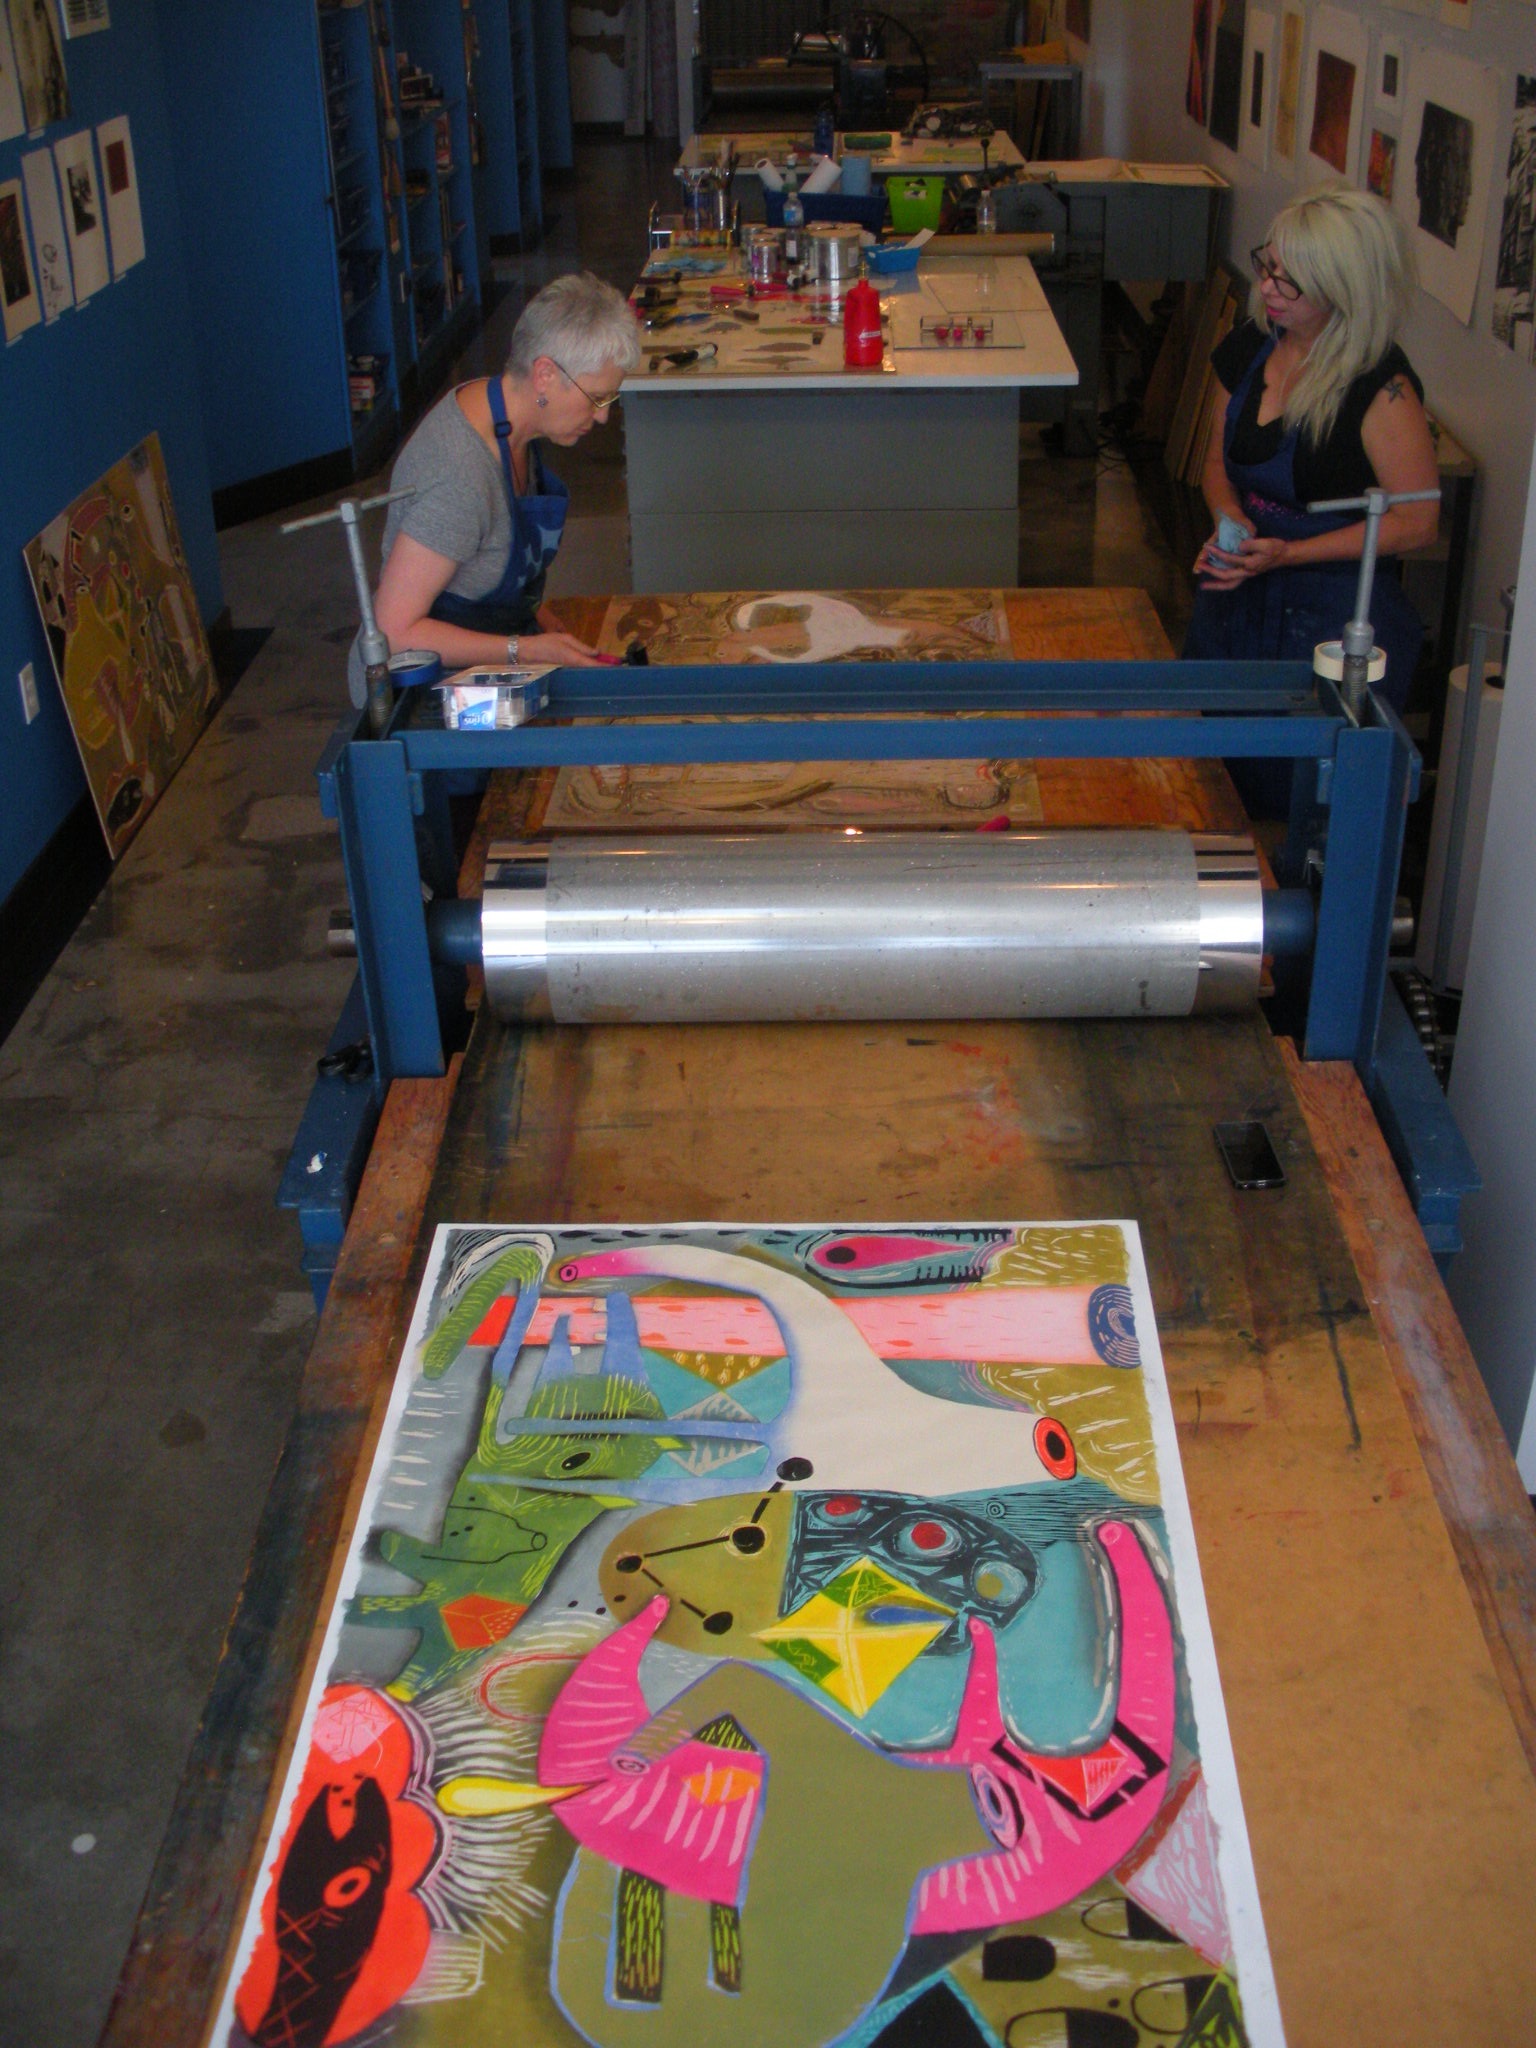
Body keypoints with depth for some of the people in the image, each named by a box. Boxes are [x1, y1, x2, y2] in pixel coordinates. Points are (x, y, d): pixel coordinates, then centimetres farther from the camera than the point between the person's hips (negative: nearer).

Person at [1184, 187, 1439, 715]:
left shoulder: (1383, 388, -17)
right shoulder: (1250, 347, 3)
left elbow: (1416, 522, -14)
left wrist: (1289, 554, -19)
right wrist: (1229, 518, -7)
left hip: (1337, 612, -6)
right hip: (1237, 597, 6)